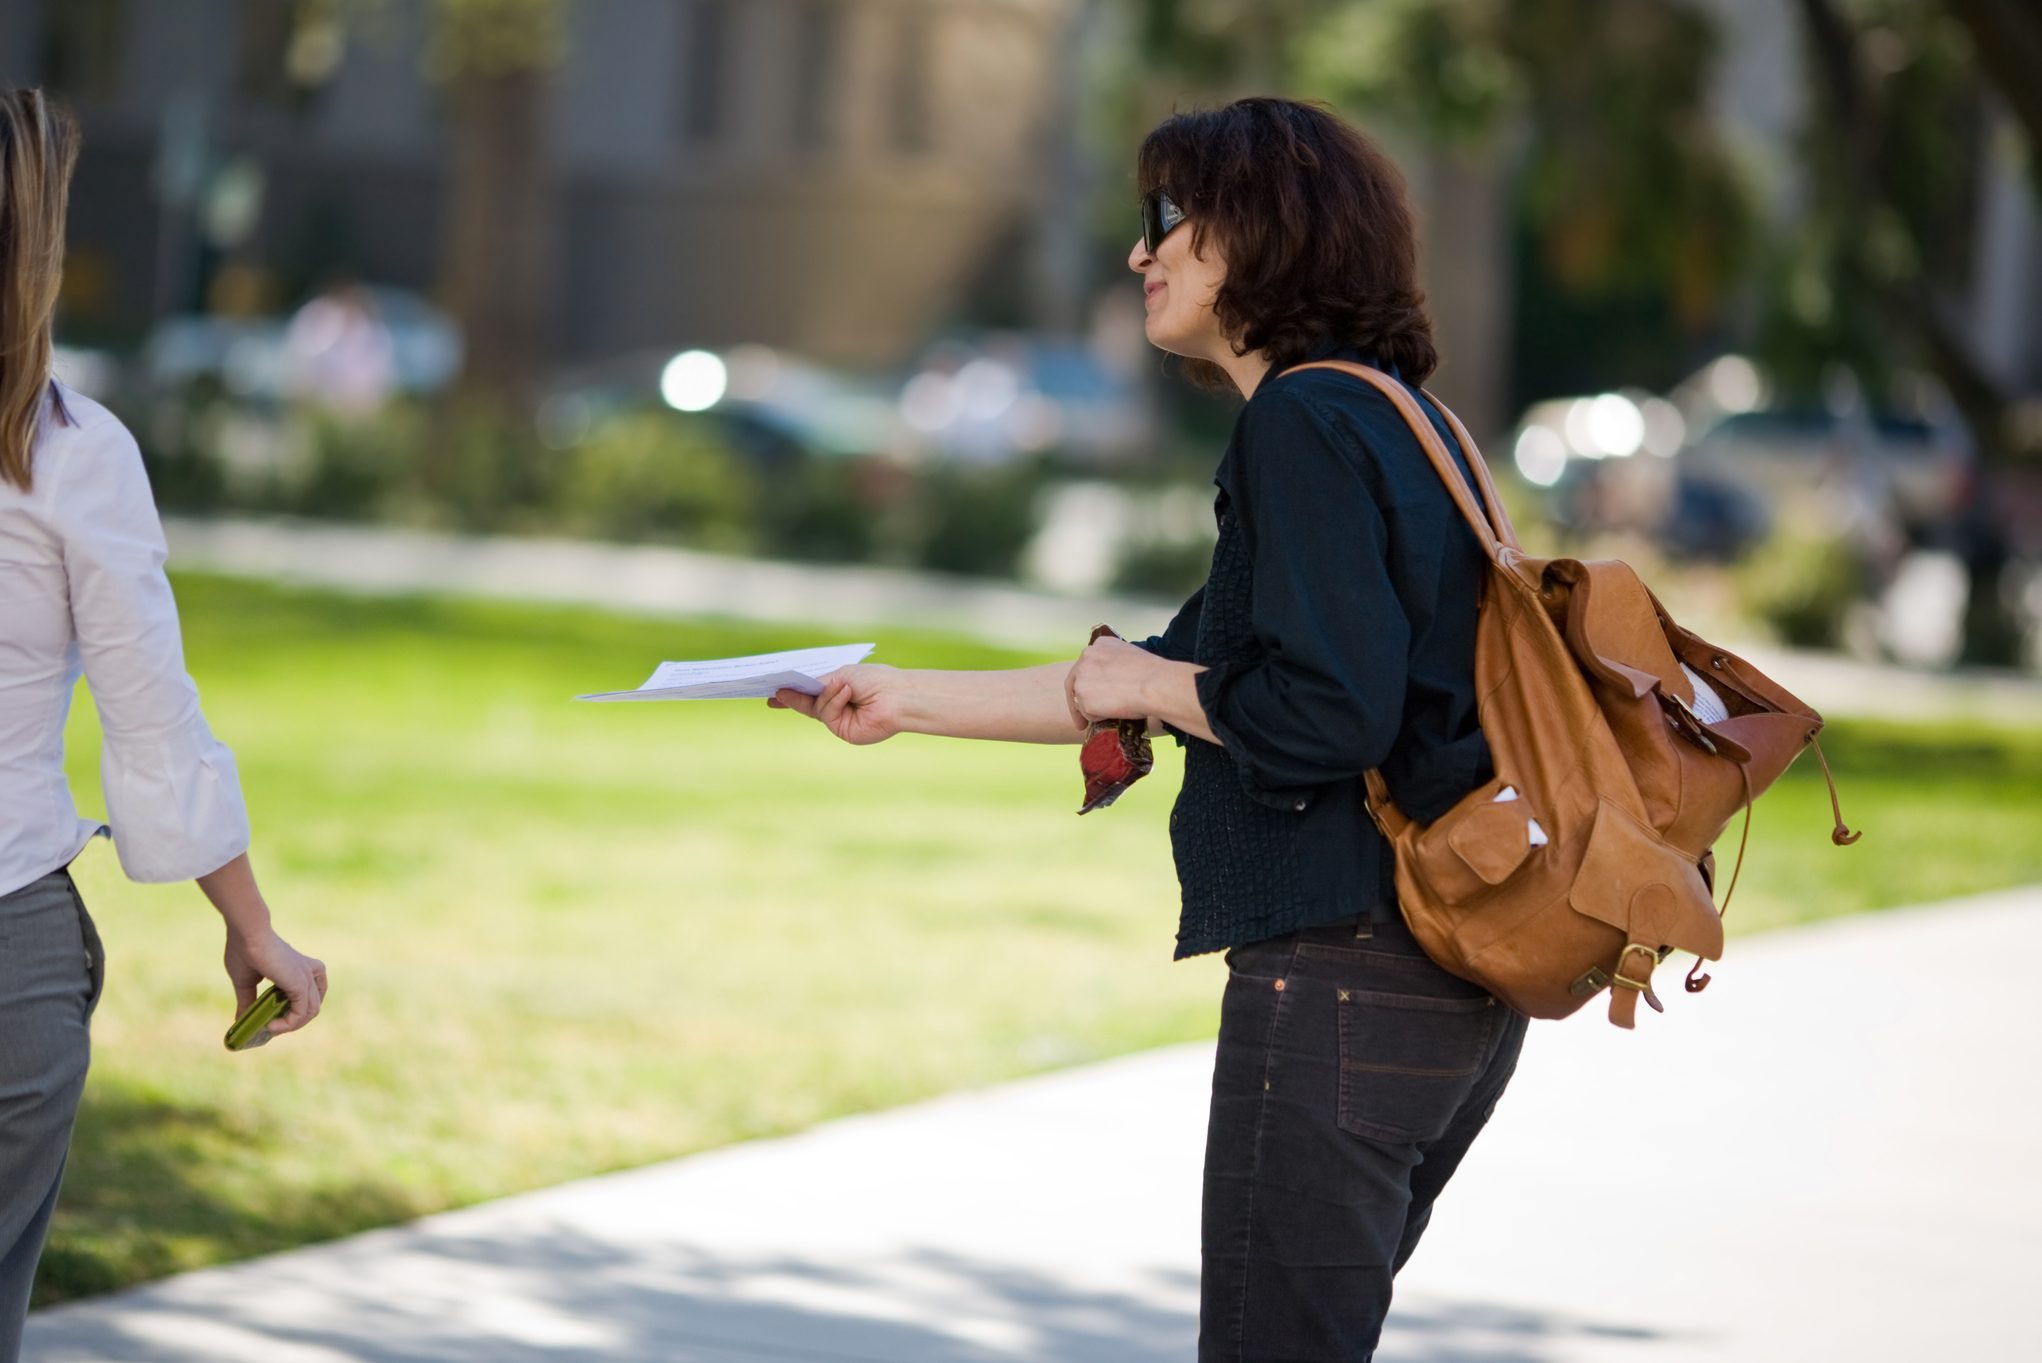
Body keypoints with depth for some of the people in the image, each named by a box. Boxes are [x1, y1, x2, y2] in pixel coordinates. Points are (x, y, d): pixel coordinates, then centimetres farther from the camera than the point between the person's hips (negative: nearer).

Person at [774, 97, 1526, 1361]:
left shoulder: (1303, 423, -13)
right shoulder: (1395, 422, 18)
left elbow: (1327, 714, -23)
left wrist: (1150, 685, -6)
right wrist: (909, 699, 23)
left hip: (1345, 972, -10)